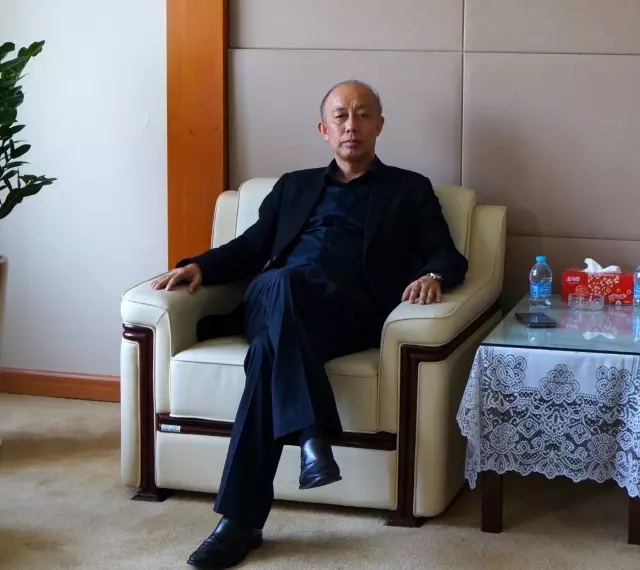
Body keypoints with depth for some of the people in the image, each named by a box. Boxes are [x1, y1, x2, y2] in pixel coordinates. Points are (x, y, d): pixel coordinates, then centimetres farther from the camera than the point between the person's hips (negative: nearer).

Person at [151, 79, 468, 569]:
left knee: (269, 352, -36)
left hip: (354, 311, -3)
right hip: (271, 305, 3)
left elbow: (450, 257, 12)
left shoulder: (409, 189, 23)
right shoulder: (294, 186, 31)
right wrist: (199, 266, 2)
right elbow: (249, 248, 23)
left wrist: (432, 276, -13)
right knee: (275, 304, -37)